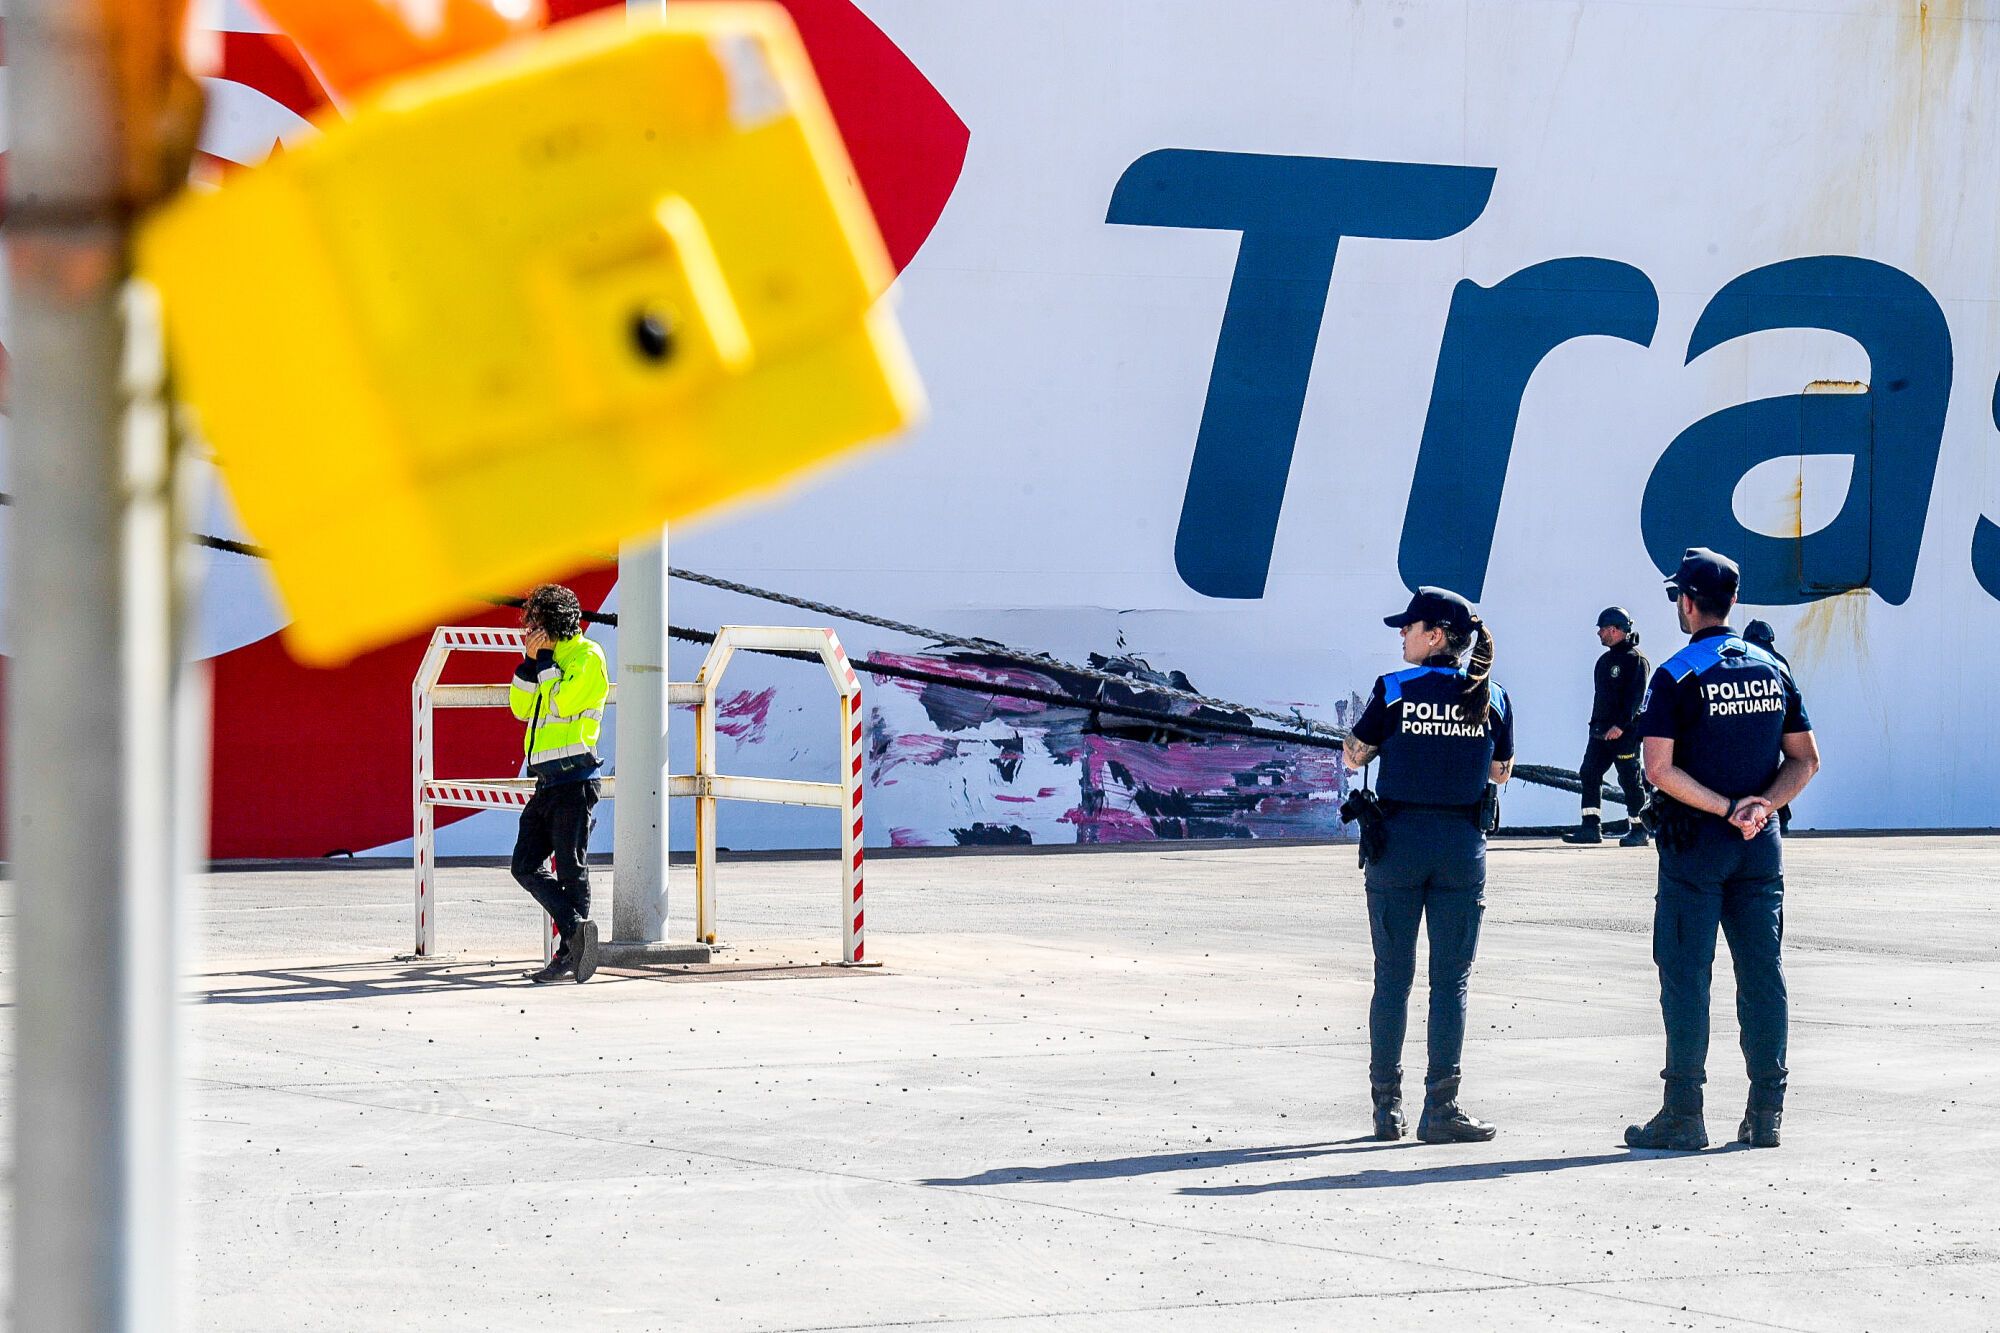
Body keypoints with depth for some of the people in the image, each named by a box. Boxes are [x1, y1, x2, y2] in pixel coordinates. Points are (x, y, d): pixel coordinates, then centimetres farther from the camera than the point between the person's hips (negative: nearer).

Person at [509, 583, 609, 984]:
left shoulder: (587, 657, -6)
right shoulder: (549, 658, 19)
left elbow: (564, 702, -18)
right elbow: (522, 708, 14)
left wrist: (545, 661, -9)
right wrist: (531, 662, 3)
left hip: (574, 778, -9)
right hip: (548, 780, 9)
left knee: (571, 868, -5)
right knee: (526, 866, 2)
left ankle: (570, 952, 0)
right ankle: (576, 930, 0)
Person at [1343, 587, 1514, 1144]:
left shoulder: (1394, 690, -8)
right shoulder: (1492, 697, 0)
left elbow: (1354, 757, 3)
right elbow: (1501, 771, 13)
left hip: (1398, 840, -1)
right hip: (1462, 844, 1)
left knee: (1392, 976, 8)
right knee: (1451, 979, 4)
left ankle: (1387, 1107, 10)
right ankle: (1440, 1109, -1)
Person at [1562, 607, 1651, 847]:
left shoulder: (1635, 659, -9)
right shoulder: (1606, 660, 19)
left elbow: (1635, 696, -17)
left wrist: (1621, 725, -23)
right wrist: (1596, 724, 18)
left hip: (1625, 732, -9)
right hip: (1601, 731, 9)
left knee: (1630, 780, -3)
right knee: (1589, 774, 1)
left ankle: (1638, 830, 4)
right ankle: (1591, 827, 2)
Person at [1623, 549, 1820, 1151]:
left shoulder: (1676, 677, -8)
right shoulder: (1773, 670, 8)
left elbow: (1661, 769, -16)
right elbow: (1806, 760, 7)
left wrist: (1728, 809, -13)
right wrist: (1759, 807, -7)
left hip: (1695, 839, -5)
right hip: (1762, 844, 5)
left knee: (1686, 976, 0)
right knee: (1762, 975, 7)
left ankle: (1684, 1115, -1)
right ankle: (1765, 1114, 7)